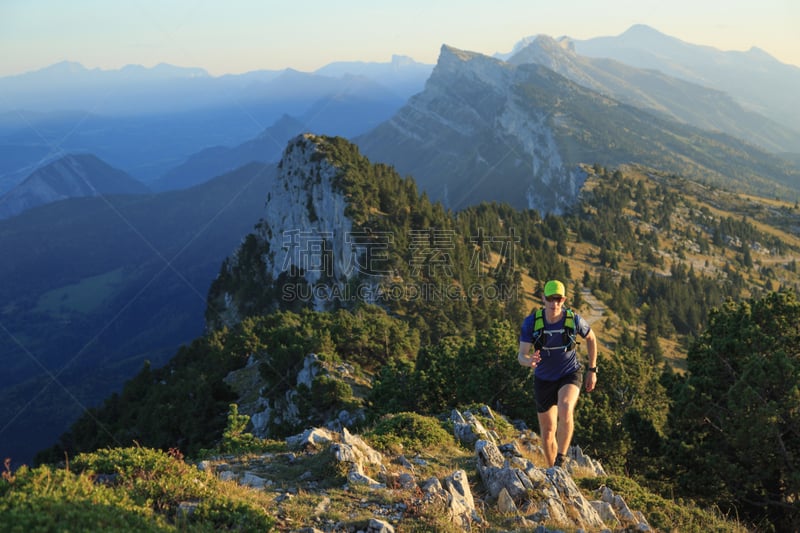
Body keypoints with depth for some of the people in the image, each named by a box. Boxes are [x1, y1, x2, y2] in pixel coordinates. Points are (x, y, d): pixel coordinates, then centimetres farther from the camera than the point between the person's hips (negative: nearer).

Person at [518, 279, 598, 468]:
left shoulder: (574, 320, -17)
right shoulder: (531, 322, -18)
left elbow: (591, 338, 5)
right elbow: (521, 357, -20)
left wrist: (592, 370, 6)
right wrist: (529, 361, -45)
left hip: (569, 376, -2)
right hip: (544, 380, 2)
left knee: (565, 410, -33)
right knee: (547, 431, 11)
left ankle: (561, 460, -20)